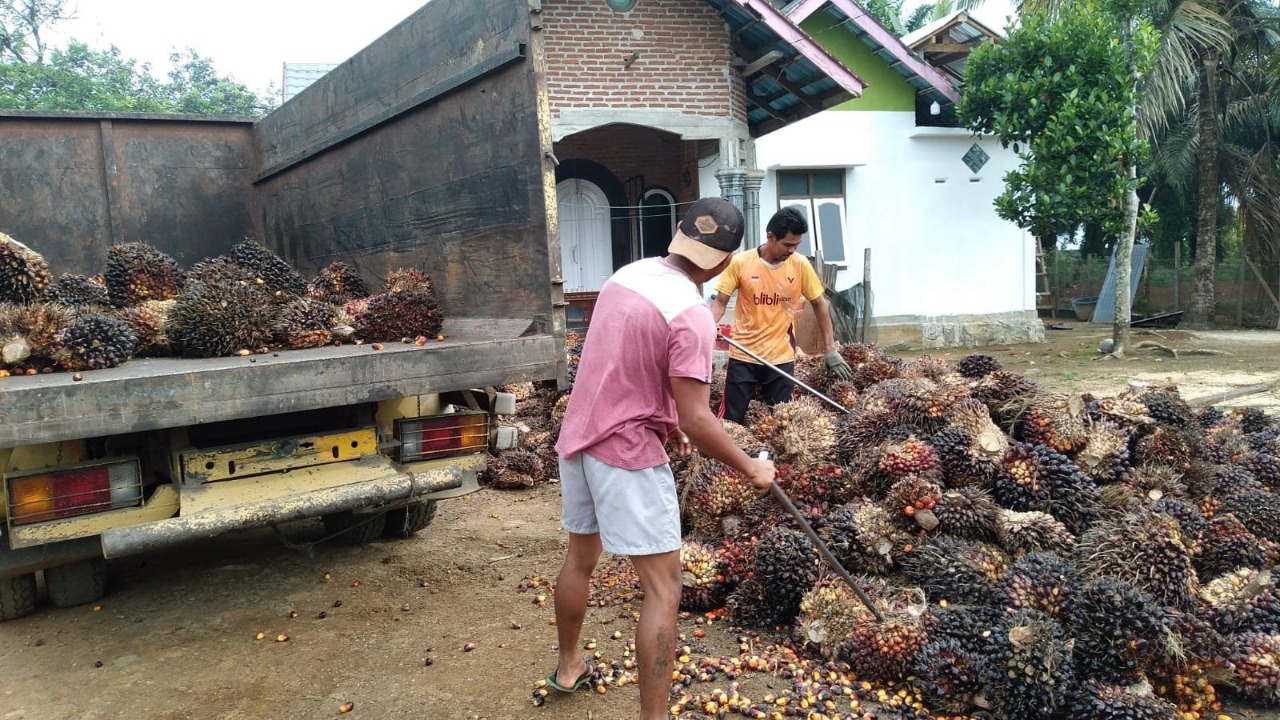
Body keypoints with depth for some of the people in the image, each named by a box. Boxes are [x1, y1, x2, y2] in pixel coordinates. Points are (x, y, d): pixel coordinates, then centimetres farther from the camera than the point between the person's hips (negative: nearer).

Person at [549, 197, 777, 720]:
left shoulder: (626, 275, 5)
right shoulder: (692, 314, -20)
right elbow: (697, 420, -22)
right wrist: (750, 469, -8)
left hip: (578, 438, 9)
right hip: (626, 452, -9)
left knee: (580, 559, 25)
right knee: (663, 587, 0)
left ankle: (568, 666, 44)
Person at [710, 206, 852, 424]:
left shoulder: (800, 265, -4)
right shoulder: (740, 262, -8)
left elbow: (820, 303, 6)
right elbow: (720, 302, -2)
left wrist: (830, 350, 4)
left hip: (781, 358, 1)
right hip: (743, 356, -1)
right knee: (732, 421, 5)